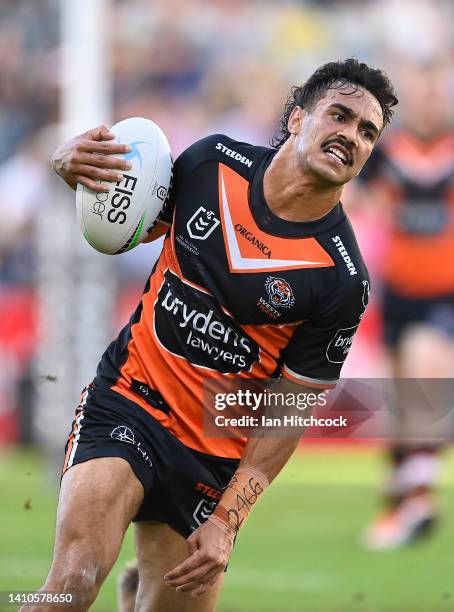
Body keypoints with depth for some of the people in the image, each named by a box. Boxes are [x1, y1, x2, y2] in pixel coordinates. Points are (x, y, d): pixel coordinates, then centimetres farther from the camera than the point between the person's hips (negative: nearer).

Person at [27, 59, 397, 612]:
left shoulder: (343, 280, -12)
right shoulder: (214, 160, -4)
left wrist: (228, 520, -17)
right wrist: (74, 163, -5)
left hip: (216, 460, 0)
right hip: (127, 397, 0)